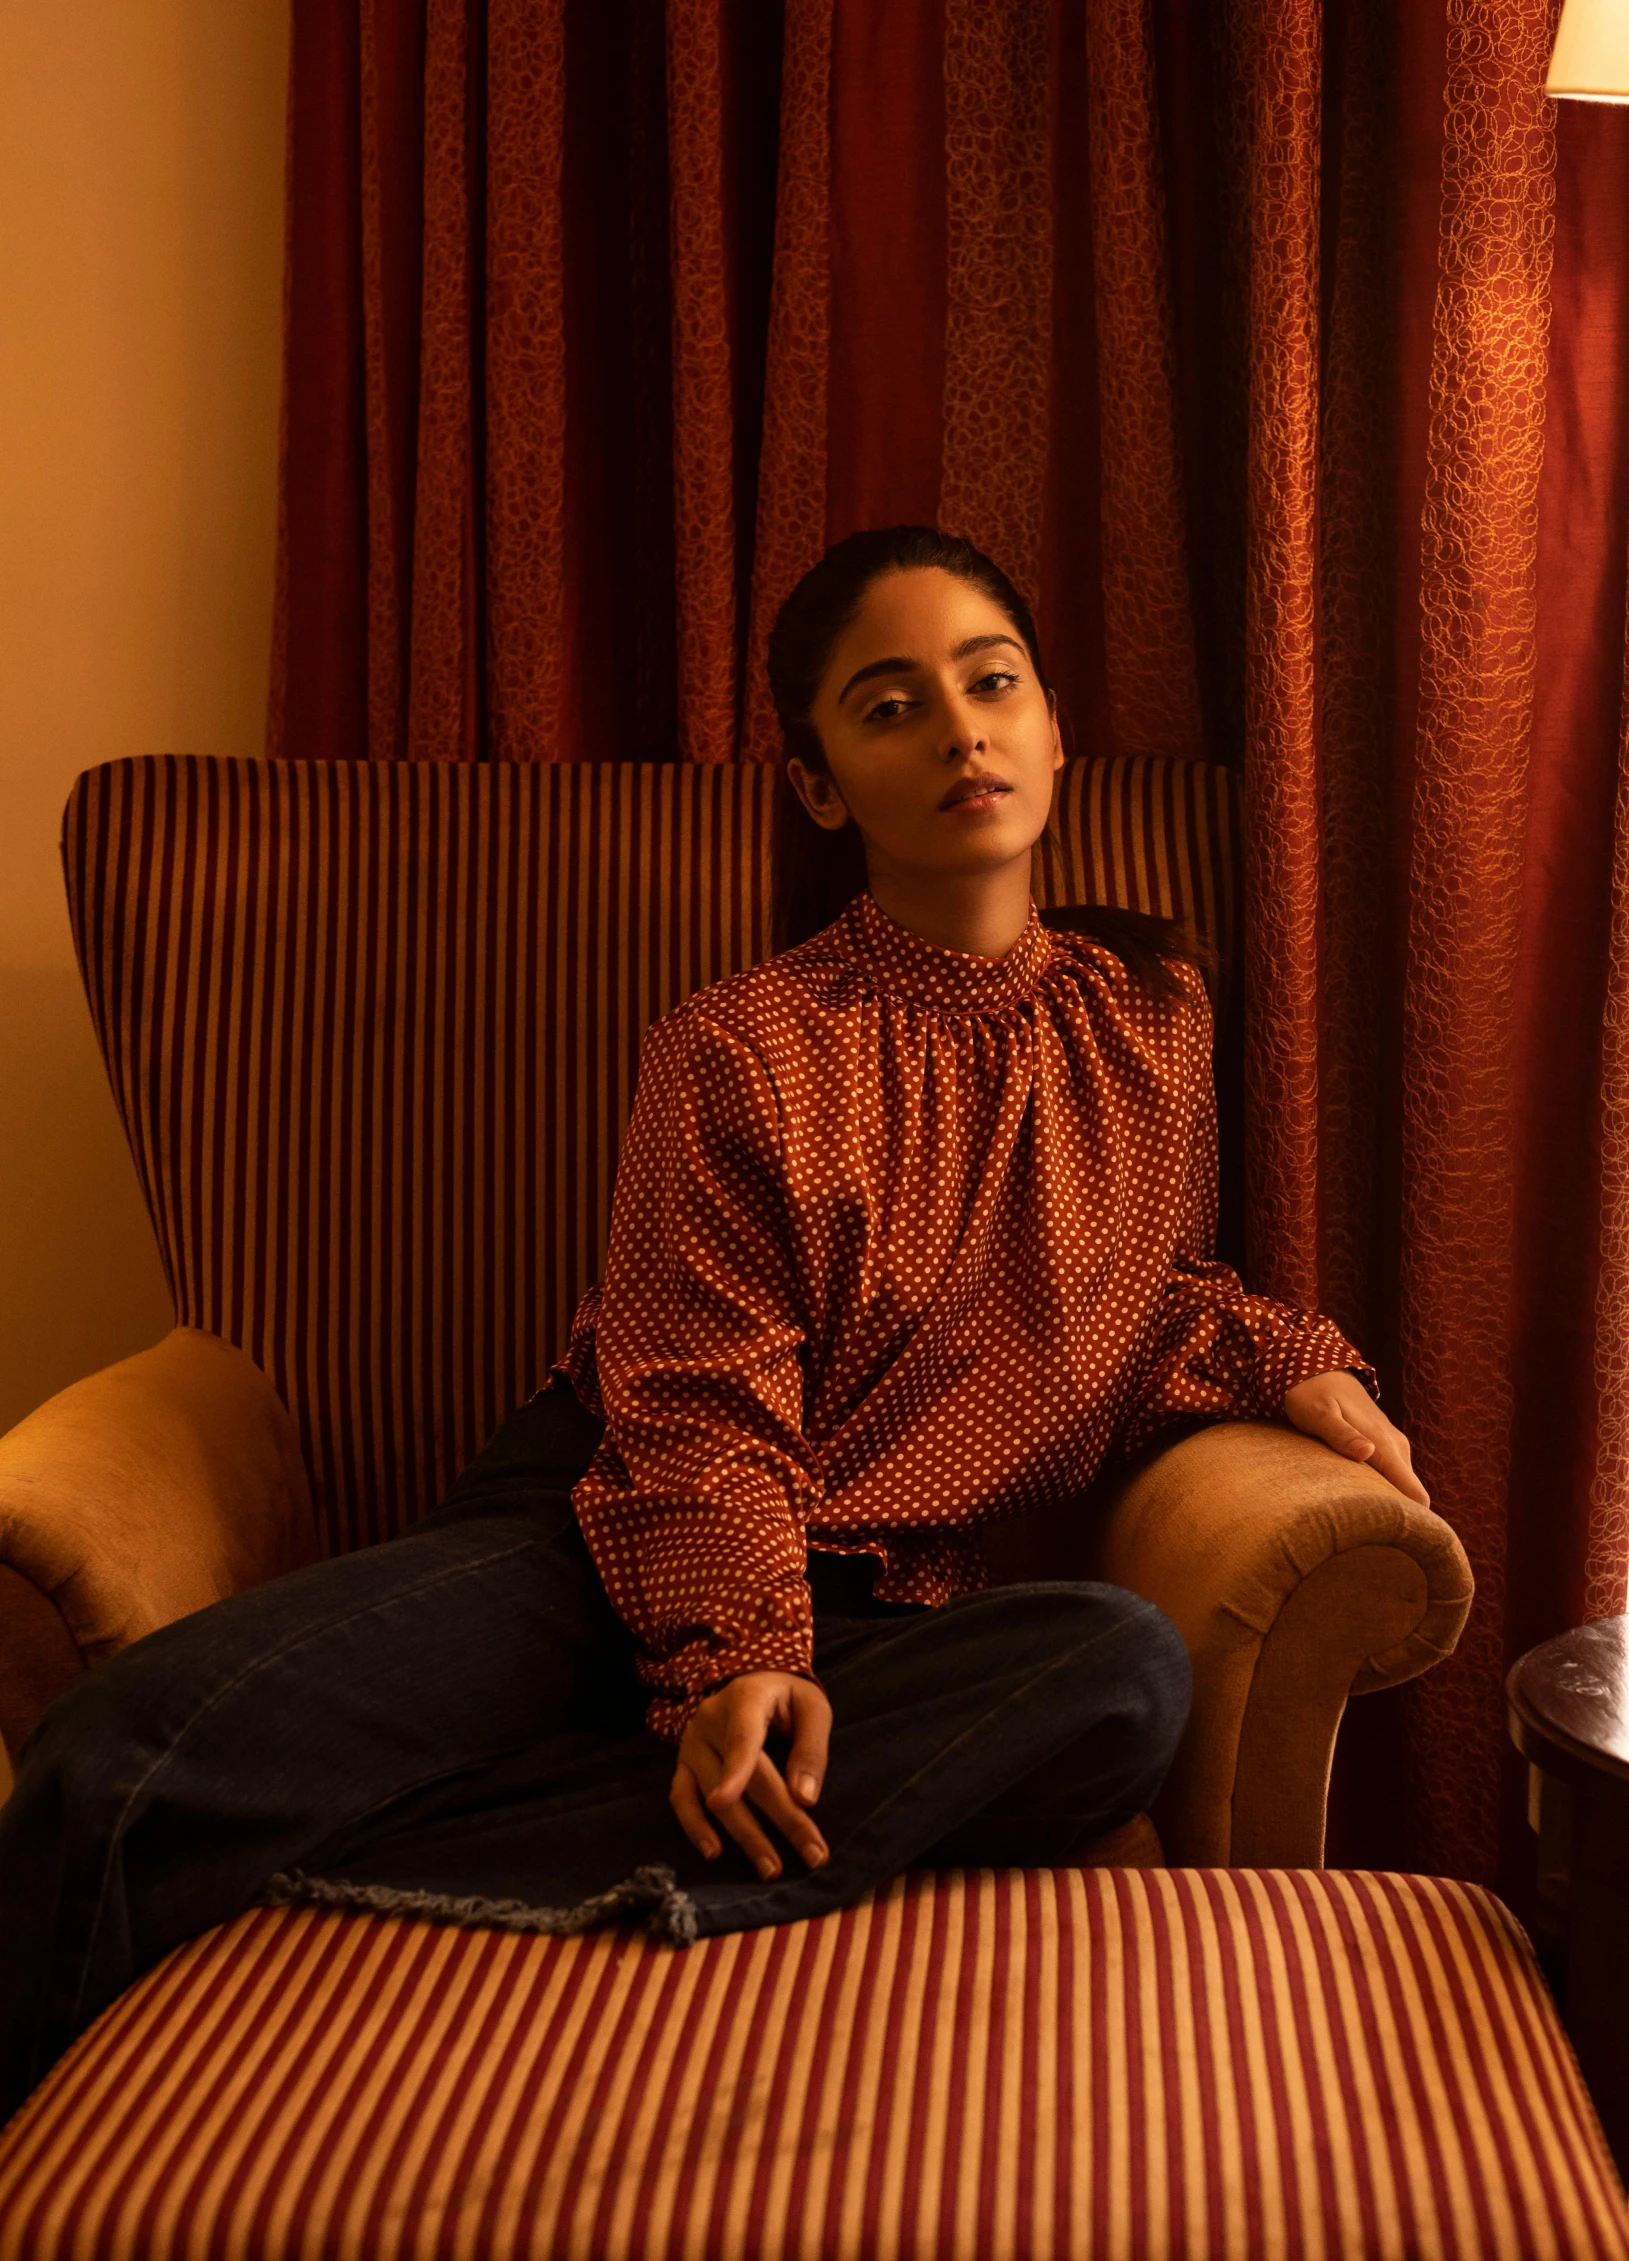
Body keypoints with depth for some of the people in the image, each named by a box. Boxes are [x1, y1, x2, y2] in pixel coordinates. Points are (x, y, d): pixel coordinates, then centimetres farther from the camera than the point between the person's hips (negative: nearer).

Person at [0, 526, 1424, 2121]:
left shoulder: (1153, 1016, 9)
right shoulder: (741, 1056, -5)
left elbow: (1130, 1298, 21)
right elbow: (704, 1428, -7)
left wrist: (1292, 1359, 2)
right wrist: (735, 1658, -24)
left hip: (871, 1611, 4)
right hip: (611, 1543, -3)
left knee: (1125, 1670, -34)